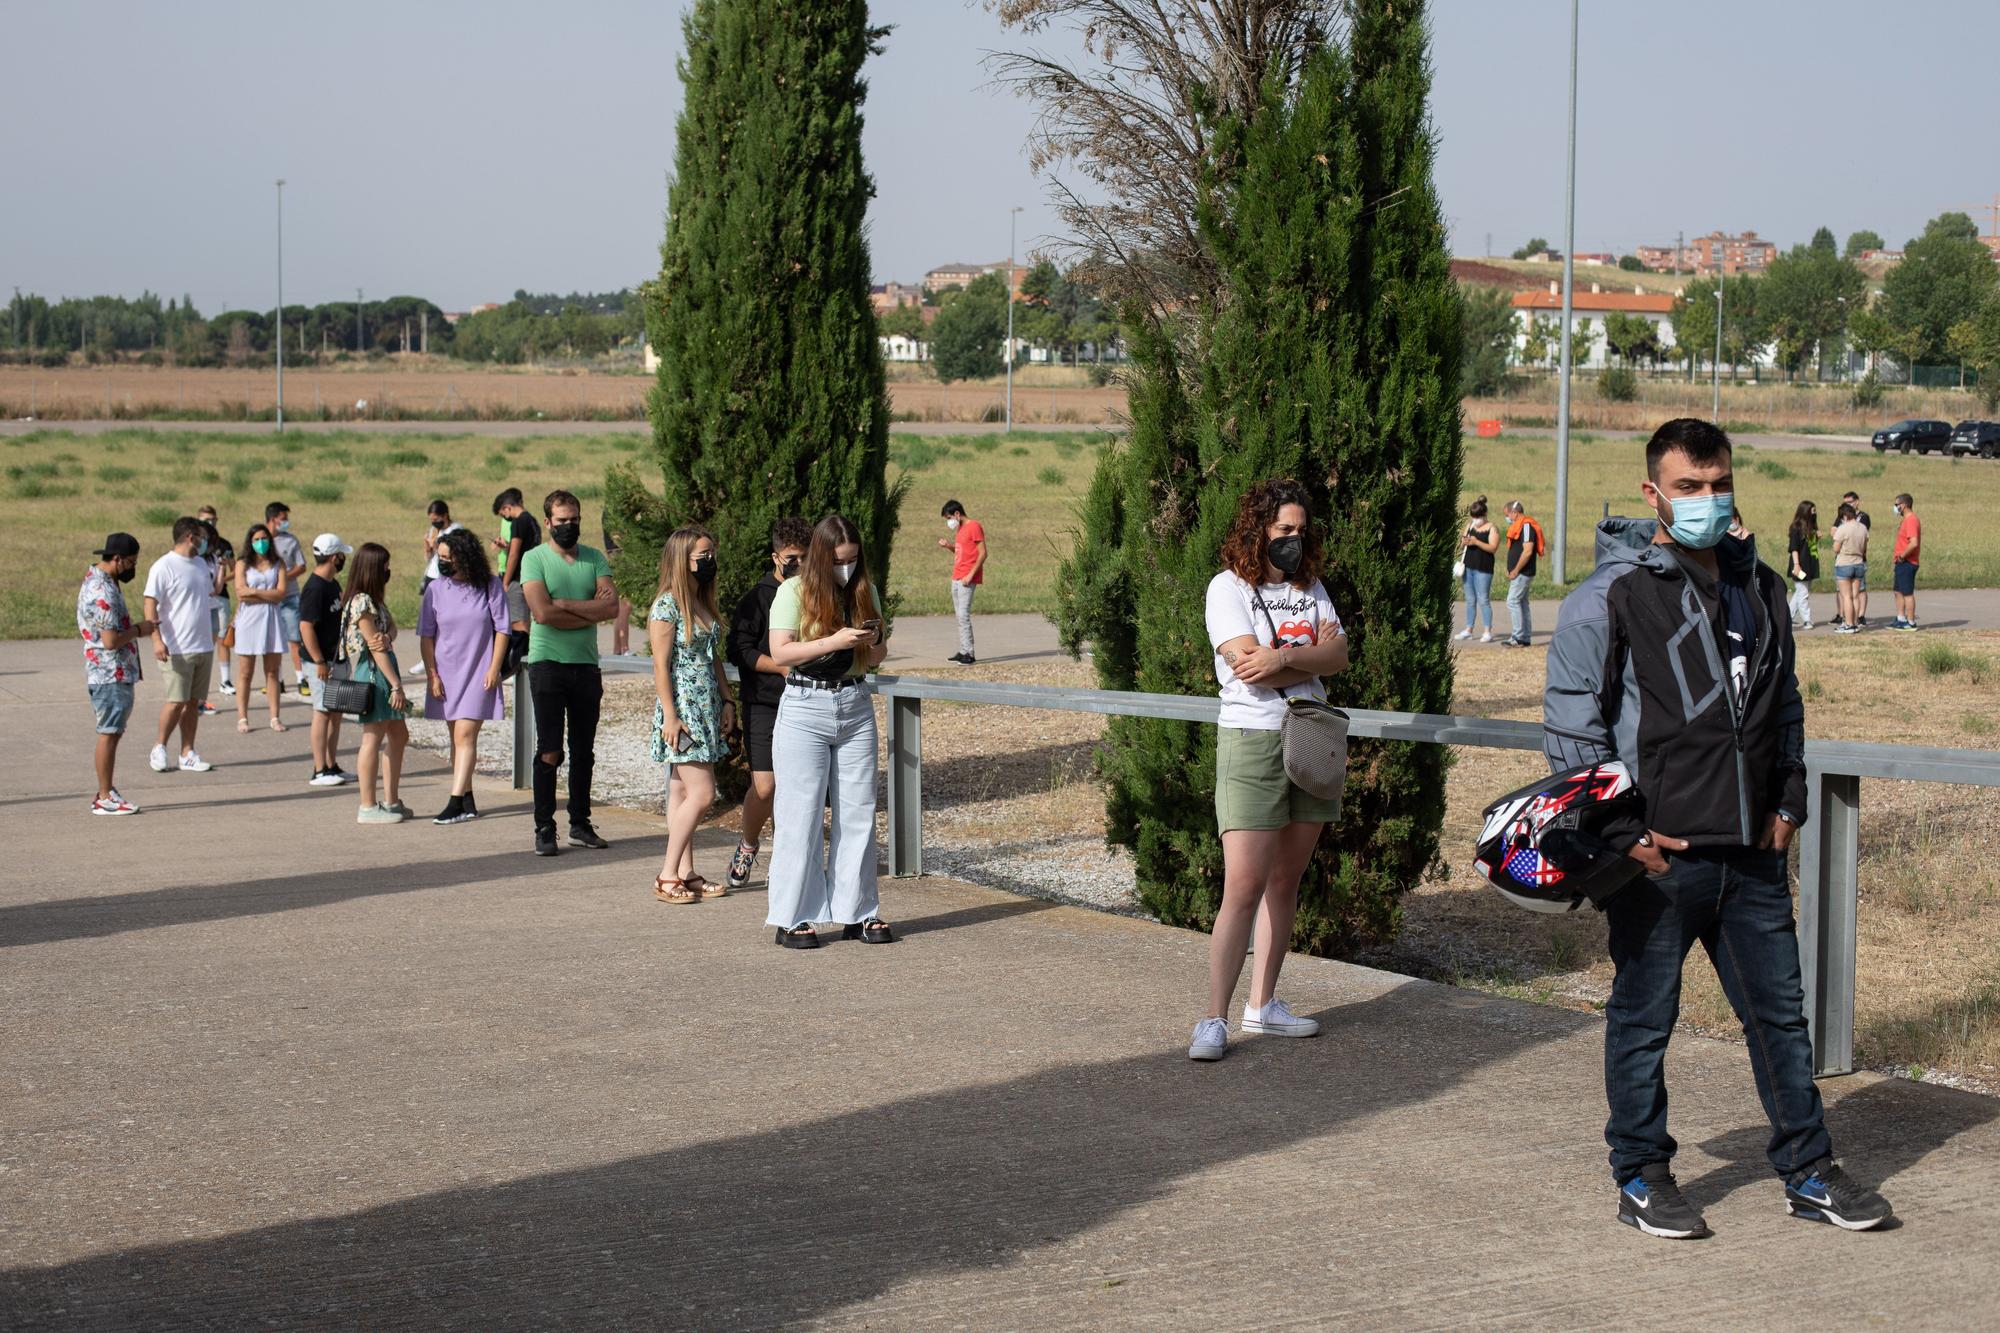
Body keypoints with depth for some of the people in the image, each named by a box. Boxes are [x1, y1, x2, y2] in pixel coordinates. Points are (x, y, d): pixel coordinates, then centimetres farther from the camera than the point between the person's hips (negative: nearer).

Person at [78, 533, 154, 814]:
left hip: (117, 673, 10)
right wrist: (139, 630, -11)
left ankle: (106, 792, 18)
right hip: (111, 674, -10)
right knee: (109, 734, -5)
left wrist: (134, 626, 11)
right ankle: (105, 798, 0)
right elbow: (111, 640, -25)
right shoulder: (103, 593, -22)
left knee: (112, 733, 13)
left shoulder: (96, 578, 12)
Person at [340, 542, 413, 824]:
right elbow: (375, 648, -18)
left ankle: (391, 801, 20)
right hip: (372, 673, -10)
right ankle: (368, 808, -1)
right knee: (373, 738, -5)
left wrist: (385, 637, -19)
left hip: (384, 669, 10)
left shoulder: (374, 600, 15)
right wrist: (396, 685, -18)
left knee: (398, 736, 14)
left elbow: (390, 630, 7)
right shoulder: (362, 602, -16)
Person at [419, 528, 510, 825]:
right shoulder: (436, 589, 0)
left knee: (465, 735, -12)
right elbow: (426, 635, 3)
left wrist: (494, 668, -7)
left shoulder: (490, 586, -5)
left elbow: (501, 629, -1)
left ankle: (456, 802, -16)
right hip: (446, 672, 4)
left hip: (478, 673, -4)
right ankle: (467, 800, 17)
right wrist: (431, 675, -3)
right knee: (457, 736, 10)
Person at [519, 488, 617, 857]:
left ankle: (580, 826, 17)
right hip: (548, 662, -4)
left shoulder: (595, 558, 9)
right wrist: (590, 612, -8)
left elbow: (611, 607, -5)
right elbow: (543, 613, -15)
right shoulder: (534, 558, -2)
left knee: (583, 752, 9)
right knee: (549, 752, -5)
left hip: (586, 664, 4)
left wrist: (565, 604, -12)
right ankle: (544, 830, -1)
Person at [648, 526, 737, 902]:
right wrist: (670, 717, -18)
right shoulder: (667, 606, -11)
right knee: (701, 793, -11)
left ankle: (685, 873, 12)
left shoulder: (705, 605, 14)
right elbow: (661, 665, -14)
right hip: (682, 707, -8)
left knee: (683, 792, 10)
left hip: (707, 709, 8)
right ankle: (667, 875, -5)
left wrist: (727, 702, 12)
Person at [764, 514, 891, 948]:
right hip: (805, 709, -5)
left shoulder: (864, 591, 10)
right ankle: (793, 919, 2)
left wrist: (873, 643, -7)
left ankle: (857, 912, 13)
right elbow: (780, 653, -13)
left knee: (858, 813, 6)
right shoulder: (794, 591, -4)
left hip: (855, 708, 5)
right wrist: (834, 641, -21)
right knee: (800, 814, -3)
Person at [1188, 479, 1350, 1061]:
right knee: (1243, 886, -12)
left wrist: (1283, 659, -19)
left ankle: (1263, 1003, 18)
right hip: (1252, 740, -6)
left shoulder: (1310, 587, 15)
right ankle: (1214, 1020, -10)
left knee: (1285, 880, 9)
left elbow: (1338, 655, -1)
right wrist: (1313, 653, -3)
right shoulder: (1229, 587, -4)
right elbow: (1250, 665, -17)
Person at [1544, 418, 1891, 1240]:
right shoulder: (1612, 595, -7)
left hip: (1751, 851, 6)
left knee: (1780, 1010, 11)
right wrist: (1620, 833, -12)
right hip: (1657, 855, -6)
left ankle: (1808, 1171, 22)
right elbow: (1571, 726, -8)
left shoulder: (1759, 587, 13)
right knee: (1643, 1019, 4)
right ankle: (1641, 1178, 17)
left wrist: (1788, 802, 12)